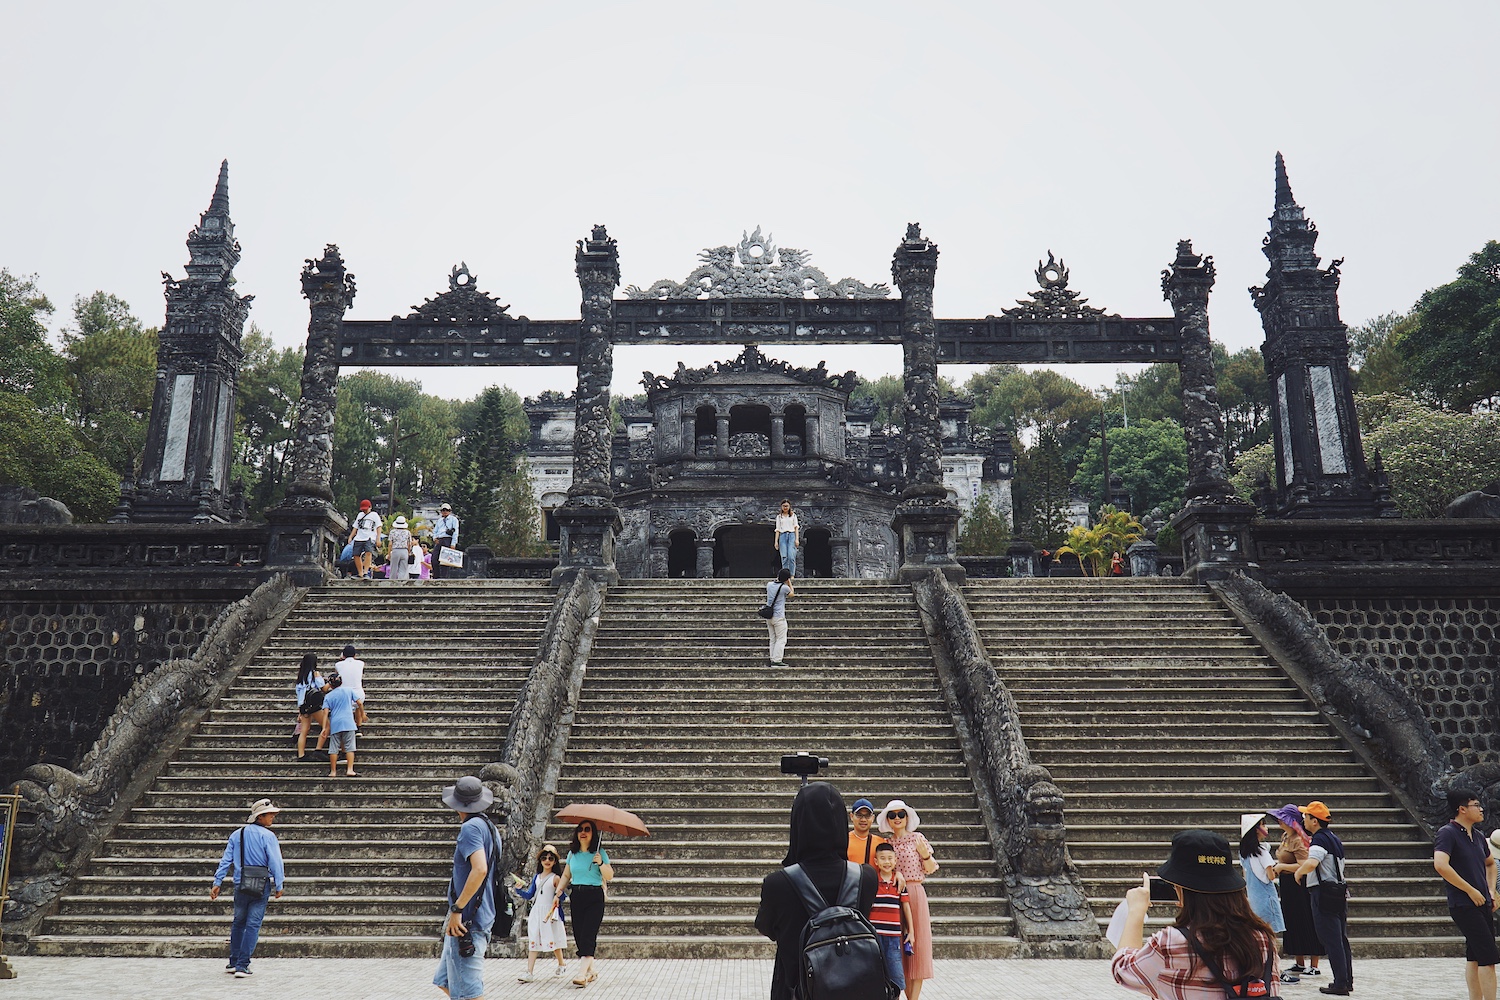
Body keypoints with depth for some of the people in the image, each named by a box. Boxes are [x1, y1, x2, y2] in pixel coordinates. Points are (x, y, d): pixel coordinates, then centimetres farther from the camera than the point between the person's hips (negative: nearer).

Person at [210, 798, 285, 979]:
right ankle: (242, 965, -2)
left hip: (240, 886, 5)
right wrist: (279, 886, -4)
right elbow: (275, 862, -12)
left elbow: (225, 860, 5)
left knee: (238, 923, 20)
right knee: (253, 925, 0)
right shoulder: (267, 836, -9)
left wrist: (217, 883, 9)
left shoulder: (236, 835, 7)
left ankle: (234, 962, 27)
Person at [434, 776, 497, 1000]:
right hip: (483, 916, 10)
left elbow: (479, 869, -28)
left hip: (467, 920, -10)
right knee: (445, 981, 19)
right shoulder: (490, 827, 14)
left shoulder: (470, 828, -14)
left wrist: (457, 909, -22)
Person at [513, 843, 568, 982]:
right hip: (536, 912, 4)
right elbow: (529, 895, 12)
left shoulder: (556, 878, -6)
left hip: (549, 912, -4)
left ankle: (562, 964, 28)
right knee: (533, 941, -1)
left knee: (553, 940, 5)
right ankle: (529, 972, -2)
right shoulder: (536, 877, 9)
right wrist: (518, 889, -3)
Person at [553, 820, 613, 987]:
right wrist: (558, 894, 11)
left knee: (588, 934, -12)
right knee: (578, 934, 4)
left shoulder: (600, 853, -3)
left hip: (595, 897, -4)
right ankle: (591, 970, 18)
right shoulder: (572, 853, 9)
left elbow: (609, 876, -5)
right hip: (577, 896, 4)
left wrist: (601, 863, -21)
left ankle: (582, 973, -15)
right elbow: (566, 875, 18)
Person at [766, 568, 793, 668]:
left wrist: (777, 579, 29)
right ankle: (776, 661, -9)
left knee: (773, 640, 12)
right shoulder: (784, 587, -10)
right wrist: (789, 583, 14)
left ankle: (773, 660, 10)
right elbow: (792, 594, 10)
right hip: (779, 617, -7)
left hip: (769, 617, 7)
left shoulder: (769, 585, 6)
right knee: (781, 640, -2)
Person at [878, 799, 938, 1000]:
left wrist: (924, 854, -15)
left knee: (916, 943, -5)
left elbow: (930, 869, 2)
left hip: (914, 894, -3)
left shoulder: (917, 838, 2)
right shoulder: (887, 843, 11)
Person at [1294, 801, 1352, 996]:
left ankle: (1340, 984, -3)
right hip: (1339, 892, 10)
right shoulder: (1333, 838, 16)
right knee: (1341, 939, 14)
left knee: (1331, 941, -5)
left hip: (1323, 894, -10)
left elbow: (1311, 863, -31)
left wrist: (1299, 871, -13)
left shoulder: (1320, 839, -15)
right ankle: (1347, 981, 20)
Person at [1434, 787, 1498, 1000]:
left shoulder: (1478, 836, 14)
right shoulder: (1448, 833, -12)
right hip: (1464, 905, -8)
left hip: (1482, 903, 8)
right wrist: (1471, 891, -18)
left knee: (1475, 957, 11)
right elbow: (1440, 864, -26)